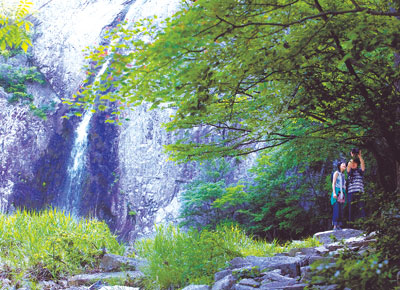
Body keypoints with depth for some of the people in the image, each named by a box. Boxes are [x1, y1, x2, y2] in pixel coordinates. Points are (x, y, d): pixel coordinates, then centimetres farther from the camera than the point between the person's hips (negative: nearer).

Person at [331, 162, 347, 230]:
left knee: (341, 211, 1)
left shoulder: (343, 175, 21)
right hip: (337, 192, -7)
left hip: (342, 193, 7)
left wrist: (344, 195, 15)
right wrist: (334, 193, -18)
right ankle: (335, 226, -16)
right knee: (336, 209, -13)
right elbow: (333, 183, -6)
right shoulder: (336, 173, 1)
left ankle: (339, 226, 0)